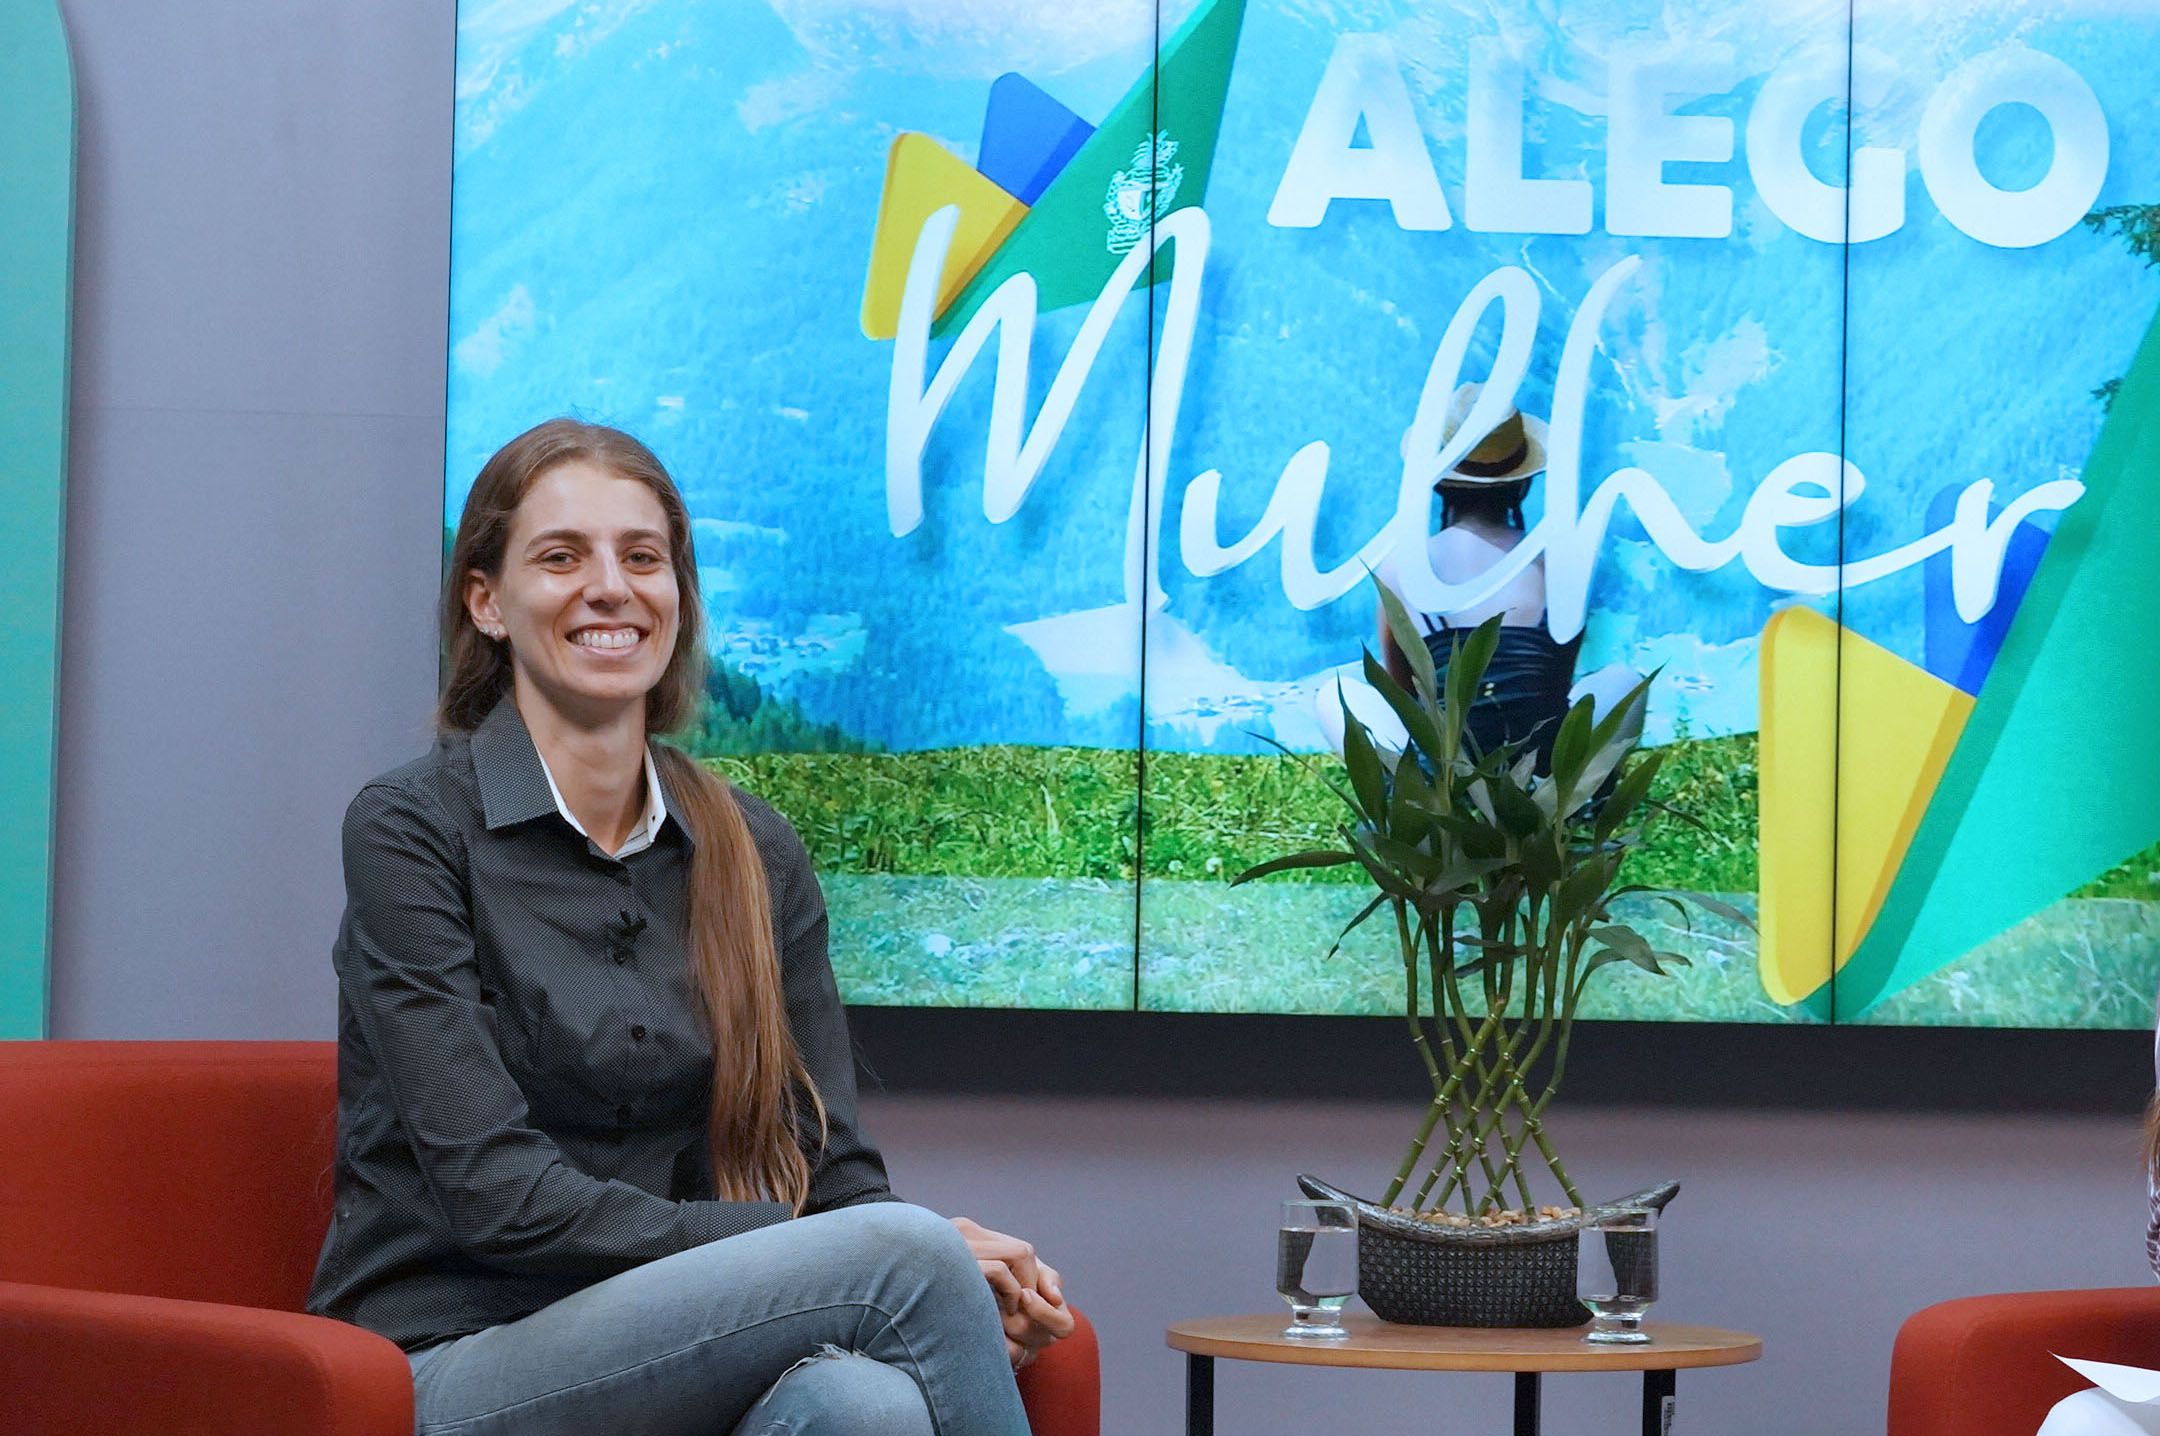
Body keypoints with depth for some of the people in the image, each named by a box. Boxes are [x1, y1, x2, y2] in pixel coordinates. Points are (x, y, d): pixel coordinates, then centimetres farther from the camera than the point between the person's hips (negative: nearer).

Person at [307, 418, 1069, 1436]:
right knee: (904, 1250, -29)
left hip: (674, 1347, 5)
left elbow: (834, 1170, 9)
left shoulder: (756, 855, 12)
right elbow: (497, 1197, -13)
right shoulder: (409, 831, -5)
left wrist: (966, 1299, -15)